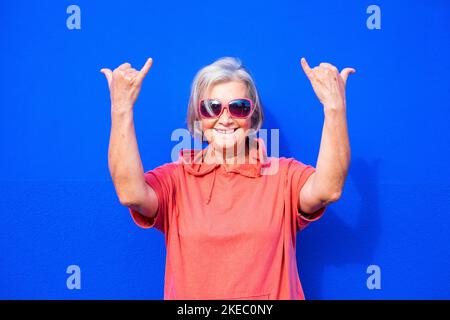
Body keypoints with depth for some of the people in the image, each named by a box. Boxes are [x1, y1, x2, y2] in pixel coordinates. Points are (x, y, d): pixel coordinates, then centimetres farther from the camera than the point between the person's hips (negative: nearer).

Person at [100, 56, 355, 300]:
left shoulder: (284, 174, 0)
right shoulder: (176, 178, 1)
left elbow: (327, 189, -18)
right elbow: (131, 193, -17)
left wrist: (334, 105, -22)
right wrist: (122, 108, -19)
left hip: (274, 292, 0)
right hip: (188, 292, 0)